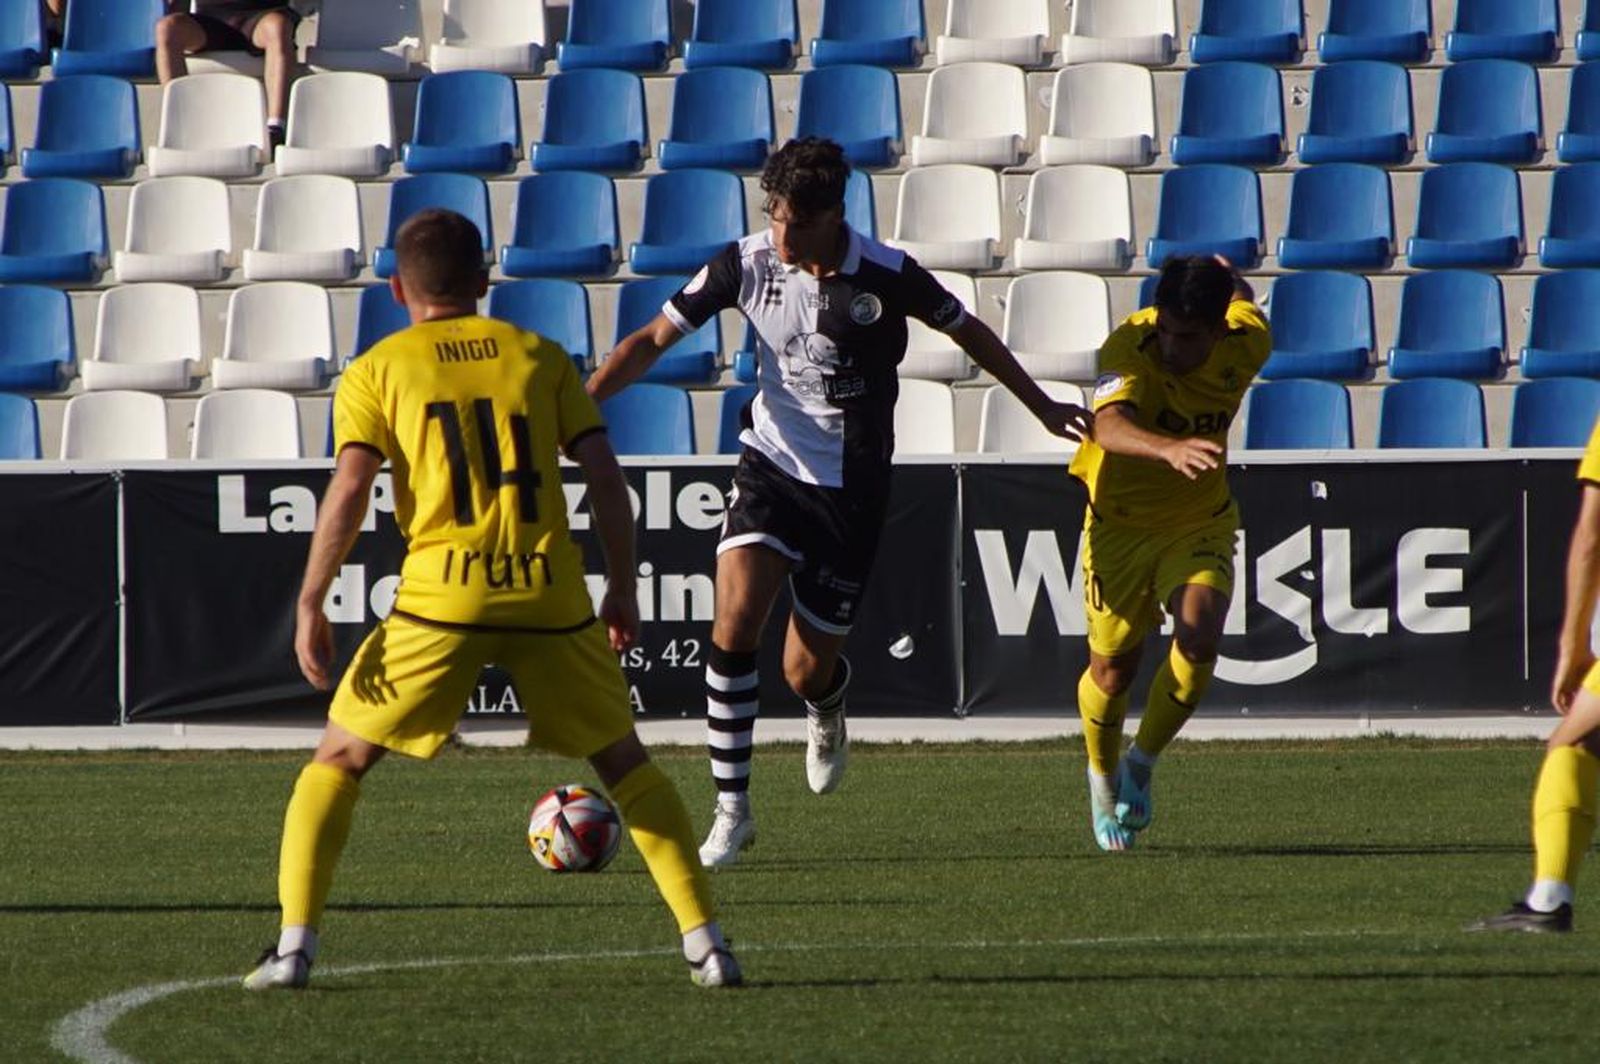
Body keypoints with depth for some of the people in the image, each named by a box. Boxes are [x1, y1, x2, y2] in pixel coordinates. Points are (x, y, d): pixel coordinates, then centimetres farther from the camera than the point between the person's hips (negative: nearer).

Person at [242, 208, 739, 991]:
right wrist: (623, 588, 13)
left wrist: (310, 605, -3)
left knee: (339, 760, 12)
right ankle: (704, 941, 8)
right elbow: (604, 474, 7)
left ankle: (293, 947, 0)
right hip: (551, 595, 2)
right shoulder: (540, 357, 14)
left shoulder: (377, 371, 8)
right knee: (624, 763, 18)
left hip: (441, 600, -2)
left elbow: (349, 490, -5)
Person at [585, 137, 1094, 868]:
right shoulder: (747, 265, -10)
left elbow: (968, 332, 3)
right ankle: (732, 810, -11)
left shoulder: (886, 278, -15)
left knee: (807, 670, 2)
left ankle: (828, 718, 44)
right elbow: (653, 340, -4)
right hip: (771, 465, 1)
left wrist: (1041, 408, 13)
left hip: (851, 486, -1)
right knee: (735, 619, -21)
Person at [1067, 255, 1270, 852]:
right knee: (1113, 669, 6)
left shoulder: (1247, 344, -18)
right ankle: (1104, 779, 37)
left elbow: (1244, 302, 8)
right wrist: (1170, 449, -68)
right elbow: (1110, 427, -50)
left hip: (1200, 522, 2)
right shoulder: (1129, 348, -30)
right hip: (1120, 520, -2)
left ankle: (1142, 764, 2)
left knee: (1198, 640, -22)